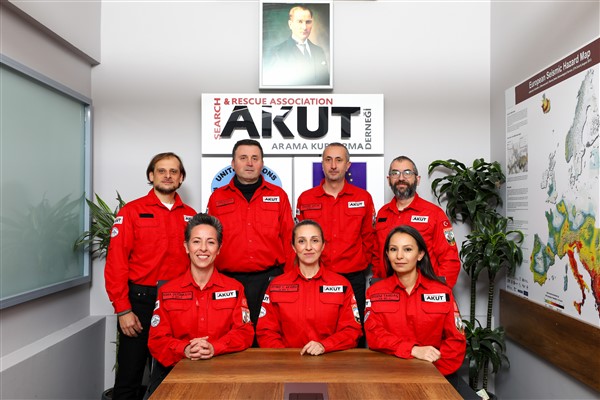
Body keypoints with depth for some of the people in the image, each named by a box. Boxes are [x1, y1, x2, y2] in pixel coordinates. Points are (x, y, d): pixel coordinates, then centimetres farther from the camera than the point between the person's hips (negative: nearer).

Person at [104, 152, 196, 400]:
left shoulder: (190, 216, 7)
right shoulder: (131, 211, -3)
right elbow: (116, 263, -8)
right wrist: (123, 310, -11)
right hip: (139, 300, -3)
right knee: (129, 376, 8)